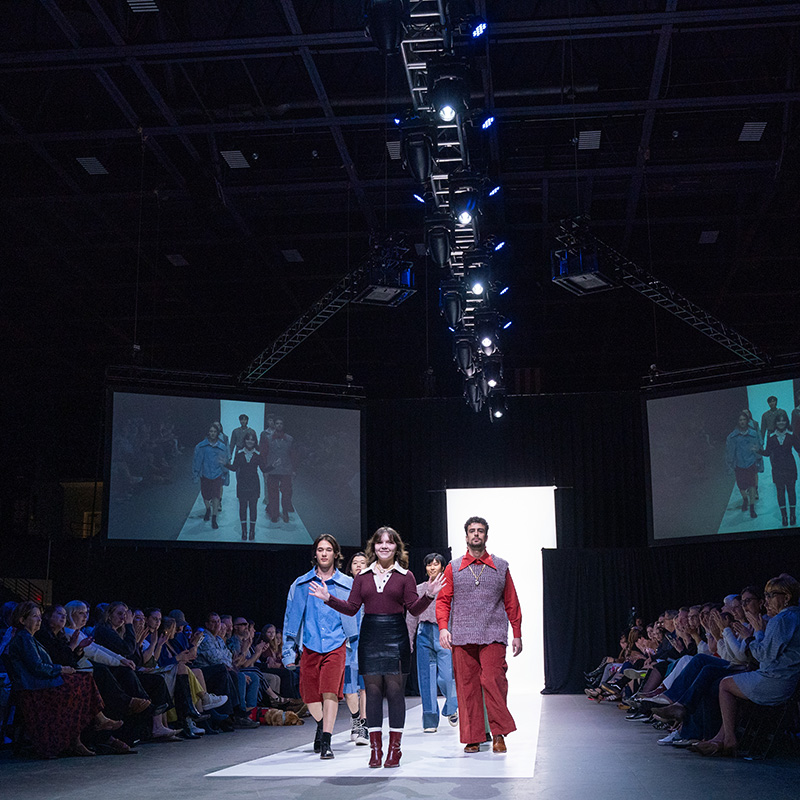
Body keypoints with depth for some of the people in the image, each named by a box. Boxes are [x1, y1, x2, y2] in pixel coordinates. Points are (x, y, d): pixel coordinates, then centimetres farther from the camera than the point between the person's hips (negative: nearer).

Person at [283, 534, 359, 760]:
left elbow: (356, 618, 11)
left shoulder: (348, 585, 7)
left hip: (336, 645, -2)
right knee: (310, 695, 7)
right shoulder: (300, 585, 9)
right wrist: (289, 652, 7)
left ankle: (326, 742, -10)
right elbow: (291, 620, 12)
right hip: (309, 646, 2)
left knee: (330, 692, -16)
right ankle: (321, 723, 37)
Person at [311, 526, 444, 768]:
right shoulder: (362, 576, 12)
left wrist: (428, 595, -17)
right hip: (370, 636, 2)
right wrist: (329, 599, -1)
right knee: (372, 691, 3)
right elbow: (352, 608, 9)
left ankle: (394, 748, 7)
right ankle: (375, 748, 10)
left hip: (396, 636, -2)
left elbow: (414, 608, 0)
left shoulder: (405, 576, 5)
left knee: (395, 690, -2)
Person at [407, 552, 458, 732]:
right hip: (425, 635, 3)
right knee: (427, 678, 0)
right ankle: (430, 721, 6)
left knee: (446, 677, -8)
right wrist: (408, 641, 10)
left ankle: (451, 709, 22)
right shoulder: (419, 589, 12)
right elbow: (412, 617, 15)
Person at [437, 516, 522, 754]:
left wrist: (517, 634, 10)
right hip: (462, 636, 1)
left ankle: (499, 733, 0)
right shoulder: (453, 568, 11)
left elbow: (511, 603, 13)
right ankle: (472, 737, 10)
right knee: (467, 686, 1)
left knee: (494, 681, -13)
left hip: (493, 635, -1)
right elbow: (443, 600, 10)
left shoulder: (501, 567, 12)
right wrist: (443, 627, -5)